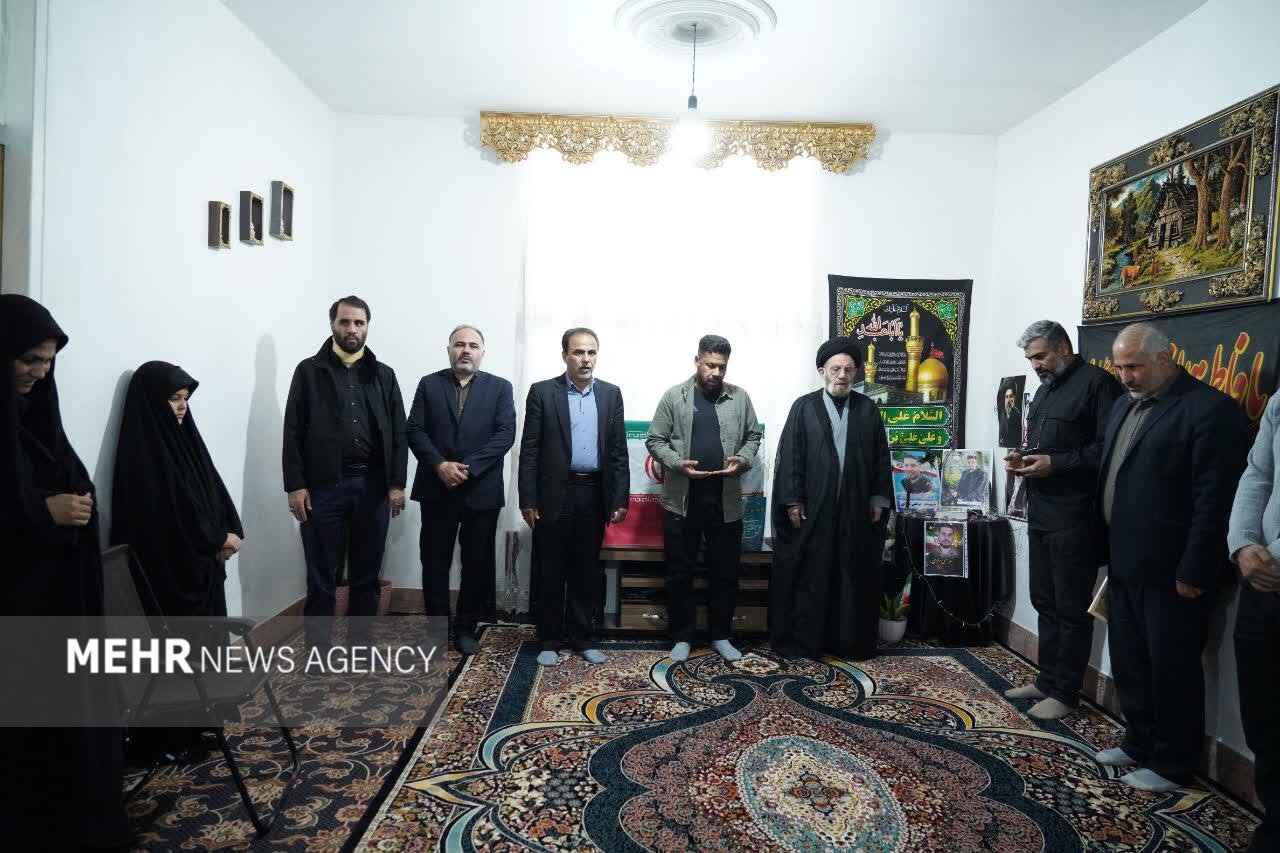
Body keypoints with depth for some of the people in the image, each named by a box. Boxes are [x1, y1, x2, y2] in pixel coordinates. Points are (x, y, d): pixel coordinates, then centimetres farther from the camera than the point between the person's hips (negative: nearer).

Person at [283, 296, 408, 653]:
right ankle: (318, 651, 17)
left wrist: (397, 483, -1)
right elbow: (293, 432, 0)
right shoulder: (309, 371, 4)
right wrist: (295, 485, -7)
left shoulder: (383, 375, 9)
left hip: (373, 486, 2)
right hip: (323, 486, -2)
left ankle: (361, 646, 23)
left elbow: (398, 433, 6)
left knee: (366, 574, 10)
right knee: (320, 576, 5)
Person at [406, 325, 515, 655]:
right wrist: (440, 465, -15)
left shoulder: (500, 387, 4)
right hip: (436, 489, 1)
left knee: (477, 564, 6)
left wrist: (468, 467, -16)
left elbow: (505, 434, -6)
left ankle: (466, 628, 21)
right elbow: (415, 431, 0)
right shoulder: (429, 384, 8)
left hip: (481, 490, -1)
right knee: (434, 562, 7)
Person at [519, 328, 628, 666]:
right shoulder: (542, 392, -1)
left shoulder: (611, 394, 7)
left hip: (594, 495, 3)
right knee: (550, 571, 6)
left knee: (587, 571, 11)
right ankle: (549, 640, 20)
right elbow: (529, 450, -3)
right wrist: (527, 500, -8)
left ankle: (581, 637, 24)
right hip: (554, 494, -2)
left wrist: (620, 499, 1)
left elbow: (618, 451, 6)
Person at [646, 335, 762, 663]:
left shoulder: (739, 398, 5)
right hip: (682, 499, -1)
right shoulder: (674, 396, 0)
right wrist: (677, 463, -16)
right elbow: (655, 440, 0)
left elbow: (753, 436, 12)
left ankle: (721, 635, 26)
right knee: (679, 572, 7)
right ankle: (682, 637, 21)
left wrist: (743, 460, -8)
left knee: (725, 572, 10)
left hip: (727, 500, 2)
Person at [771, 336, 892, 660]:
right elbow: (788, 456, -3)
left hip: (857, 510, 3)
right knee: (808, 576, 4)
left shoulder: (868, 410, 8)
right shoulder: (804, 407, 0)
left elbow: (881, 458, 10)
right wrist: (792, 501, -9)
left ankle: (852, 641, 21)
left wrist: (879, 499, 4)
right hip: (811, 509, -2)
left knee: (855, 576, 9)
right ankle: (802, 642, 15)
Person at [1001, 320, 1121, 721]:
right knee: (1044, 601, 15)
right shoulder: (1045, 389, 18)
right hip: (1040, 512, 9)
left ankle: (1065, 693, 13)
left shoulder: (1097, 382, -10)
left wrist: (1056, 464, -21)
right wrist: (1021, 458, 5)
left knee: (1072, 609, 2)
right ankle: (1047, 680, 27)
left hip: (1075, 517, -9)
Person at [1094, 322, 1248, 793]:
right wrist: (1107, 550, 13)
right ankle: (1139, 742, 33)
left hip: (1171, 572, -8)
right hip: (1125, 564, 8)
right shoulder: (1125, 404, 12)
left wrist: (1193, 573, -17)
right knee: (1128, 663, 17)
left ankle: (1172, 764, 22)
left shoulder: (1210, 409, -14)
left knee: (1172, 670, 7)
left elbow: (1213, 500, -17)